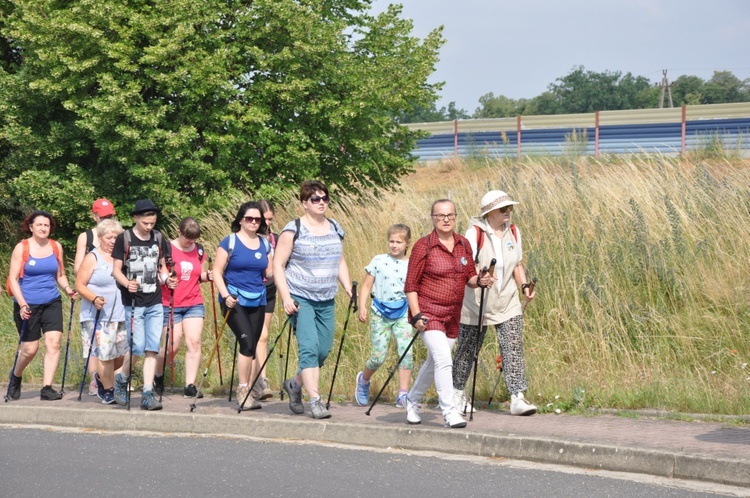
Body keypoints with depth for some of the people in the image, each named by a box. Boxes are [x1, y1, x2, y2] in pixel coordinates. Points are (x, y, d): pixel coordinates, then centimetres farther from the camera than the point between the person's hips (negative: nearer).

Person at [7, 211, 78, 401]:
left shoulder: (56, 247, 7)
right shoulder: (21, 248, -5)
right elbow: (13, 279, -7)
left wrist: (68, 289, -4)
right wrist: (22, 304, -17)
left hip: (52, 303, 3)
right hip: (28, 305, -3)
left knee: (54, 343, -12)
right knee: (30, 349, 2)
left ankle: (47, 388, -9)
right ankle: (16, 377, 32)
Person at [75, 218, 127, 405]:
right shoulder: (92, 258, -2)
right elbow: (79, 284, -6)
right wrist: (94, 298, -22)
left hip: (121, 315, 5)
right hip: (98, 316, -5)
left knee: (123, 354, 5)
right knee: (105, 353, -6)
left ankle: (103, 378, 31)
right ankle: (108, 391, 9)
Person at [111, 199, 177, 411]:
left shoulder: (158, 238, 9)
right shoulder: (124, 239, -4)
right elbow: (116, 270, -3)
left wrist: (167, 278, -4)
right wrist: (127, 283, -22)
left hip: (155, 303, 4)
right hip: (133, 302, -4)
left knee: (152, 348, -1)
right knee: (137, 346, -10)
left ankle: (148, 393, 2)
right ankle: (121, 379, 17)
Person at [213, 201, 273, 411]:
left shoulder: (265, 244, 11)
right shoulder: (230, 242, -2)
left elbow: (269, 275, 14)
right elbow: (217, 271, -4)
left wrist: (274, 269, -7)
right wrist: (225, 295, -16)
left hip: (257, 301, 5)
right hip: (235, 300, -5)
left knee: (251, 347, 5)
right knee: (248, 342, -17)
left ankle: (246, 392, 12)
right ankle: (243, 390, -9)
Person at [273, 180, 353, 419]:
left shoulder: (335, 229, 11)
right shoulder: (293, 229, -6)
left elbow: (341, 263, 21)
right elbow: (278, 265, -6)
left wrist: (350, 292, 10)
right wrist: (286, 298, -15)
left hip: (326, 301, 6)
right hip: (300, 298, -6)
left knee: (323, 351, 5)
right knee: (309, 347, -16)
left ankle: (294, 384, 29)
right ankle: (315, 401, -15)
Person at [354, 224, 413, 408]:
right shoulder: (378, 261, 1)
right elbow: (367, 285, 4)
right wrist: (362, 307, -6)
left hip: (402, 314, 1)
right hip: (380, 313, -1)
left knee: (407, 353, -12)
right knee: (378, 356, -3)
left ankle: (403, 395, -8)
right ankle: (363, 380, 28)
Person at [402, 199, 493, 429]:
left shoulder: (463, 244, 5)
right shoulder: (423, 246, -10)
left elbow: (469, 277, 13)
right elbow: (410, 285, -8)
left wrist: (480, 280, -10)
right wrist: (416, 315, -16)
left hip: (452, 315, 6)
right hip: (429, 314, -6)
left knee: (434, 362, 17)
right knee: (444, 360, -19)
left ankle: (412, 401, 37)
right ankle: (450, 412, -14)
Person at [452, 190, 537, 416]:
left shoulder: (513, 232, 5)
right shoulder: (475, 233, -13)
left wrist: (524, 286, -1)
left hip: (508, 304, 4)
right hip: (476, 304, -4)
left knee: (514, 349, -10)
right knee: (467, 350, 9)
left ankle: (518, 399, -11)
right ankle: (457, 393, 29)